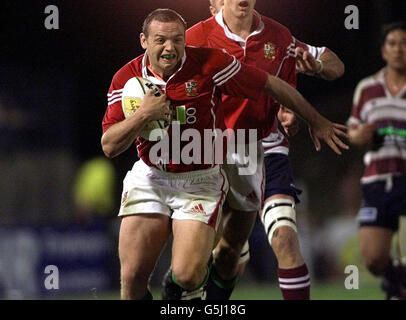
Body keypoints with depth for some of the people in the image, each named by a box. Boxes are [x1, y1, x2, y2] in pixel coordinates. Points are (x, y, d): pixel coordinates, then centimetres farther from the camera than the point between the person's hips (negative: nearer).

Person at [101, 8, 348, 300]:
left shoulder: (209, 63, -14)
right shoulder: (127, 78, -6)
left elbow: (272, 85, -4)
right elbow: (109, 146, -8)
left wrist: (316, 122, 4)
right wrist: (143, 114, -25)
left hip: (201, 180, -2)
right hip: (149, 179, 2)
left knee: (187, 274, -16)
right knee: (133, 276, -9)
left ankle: (182, 288, 21)